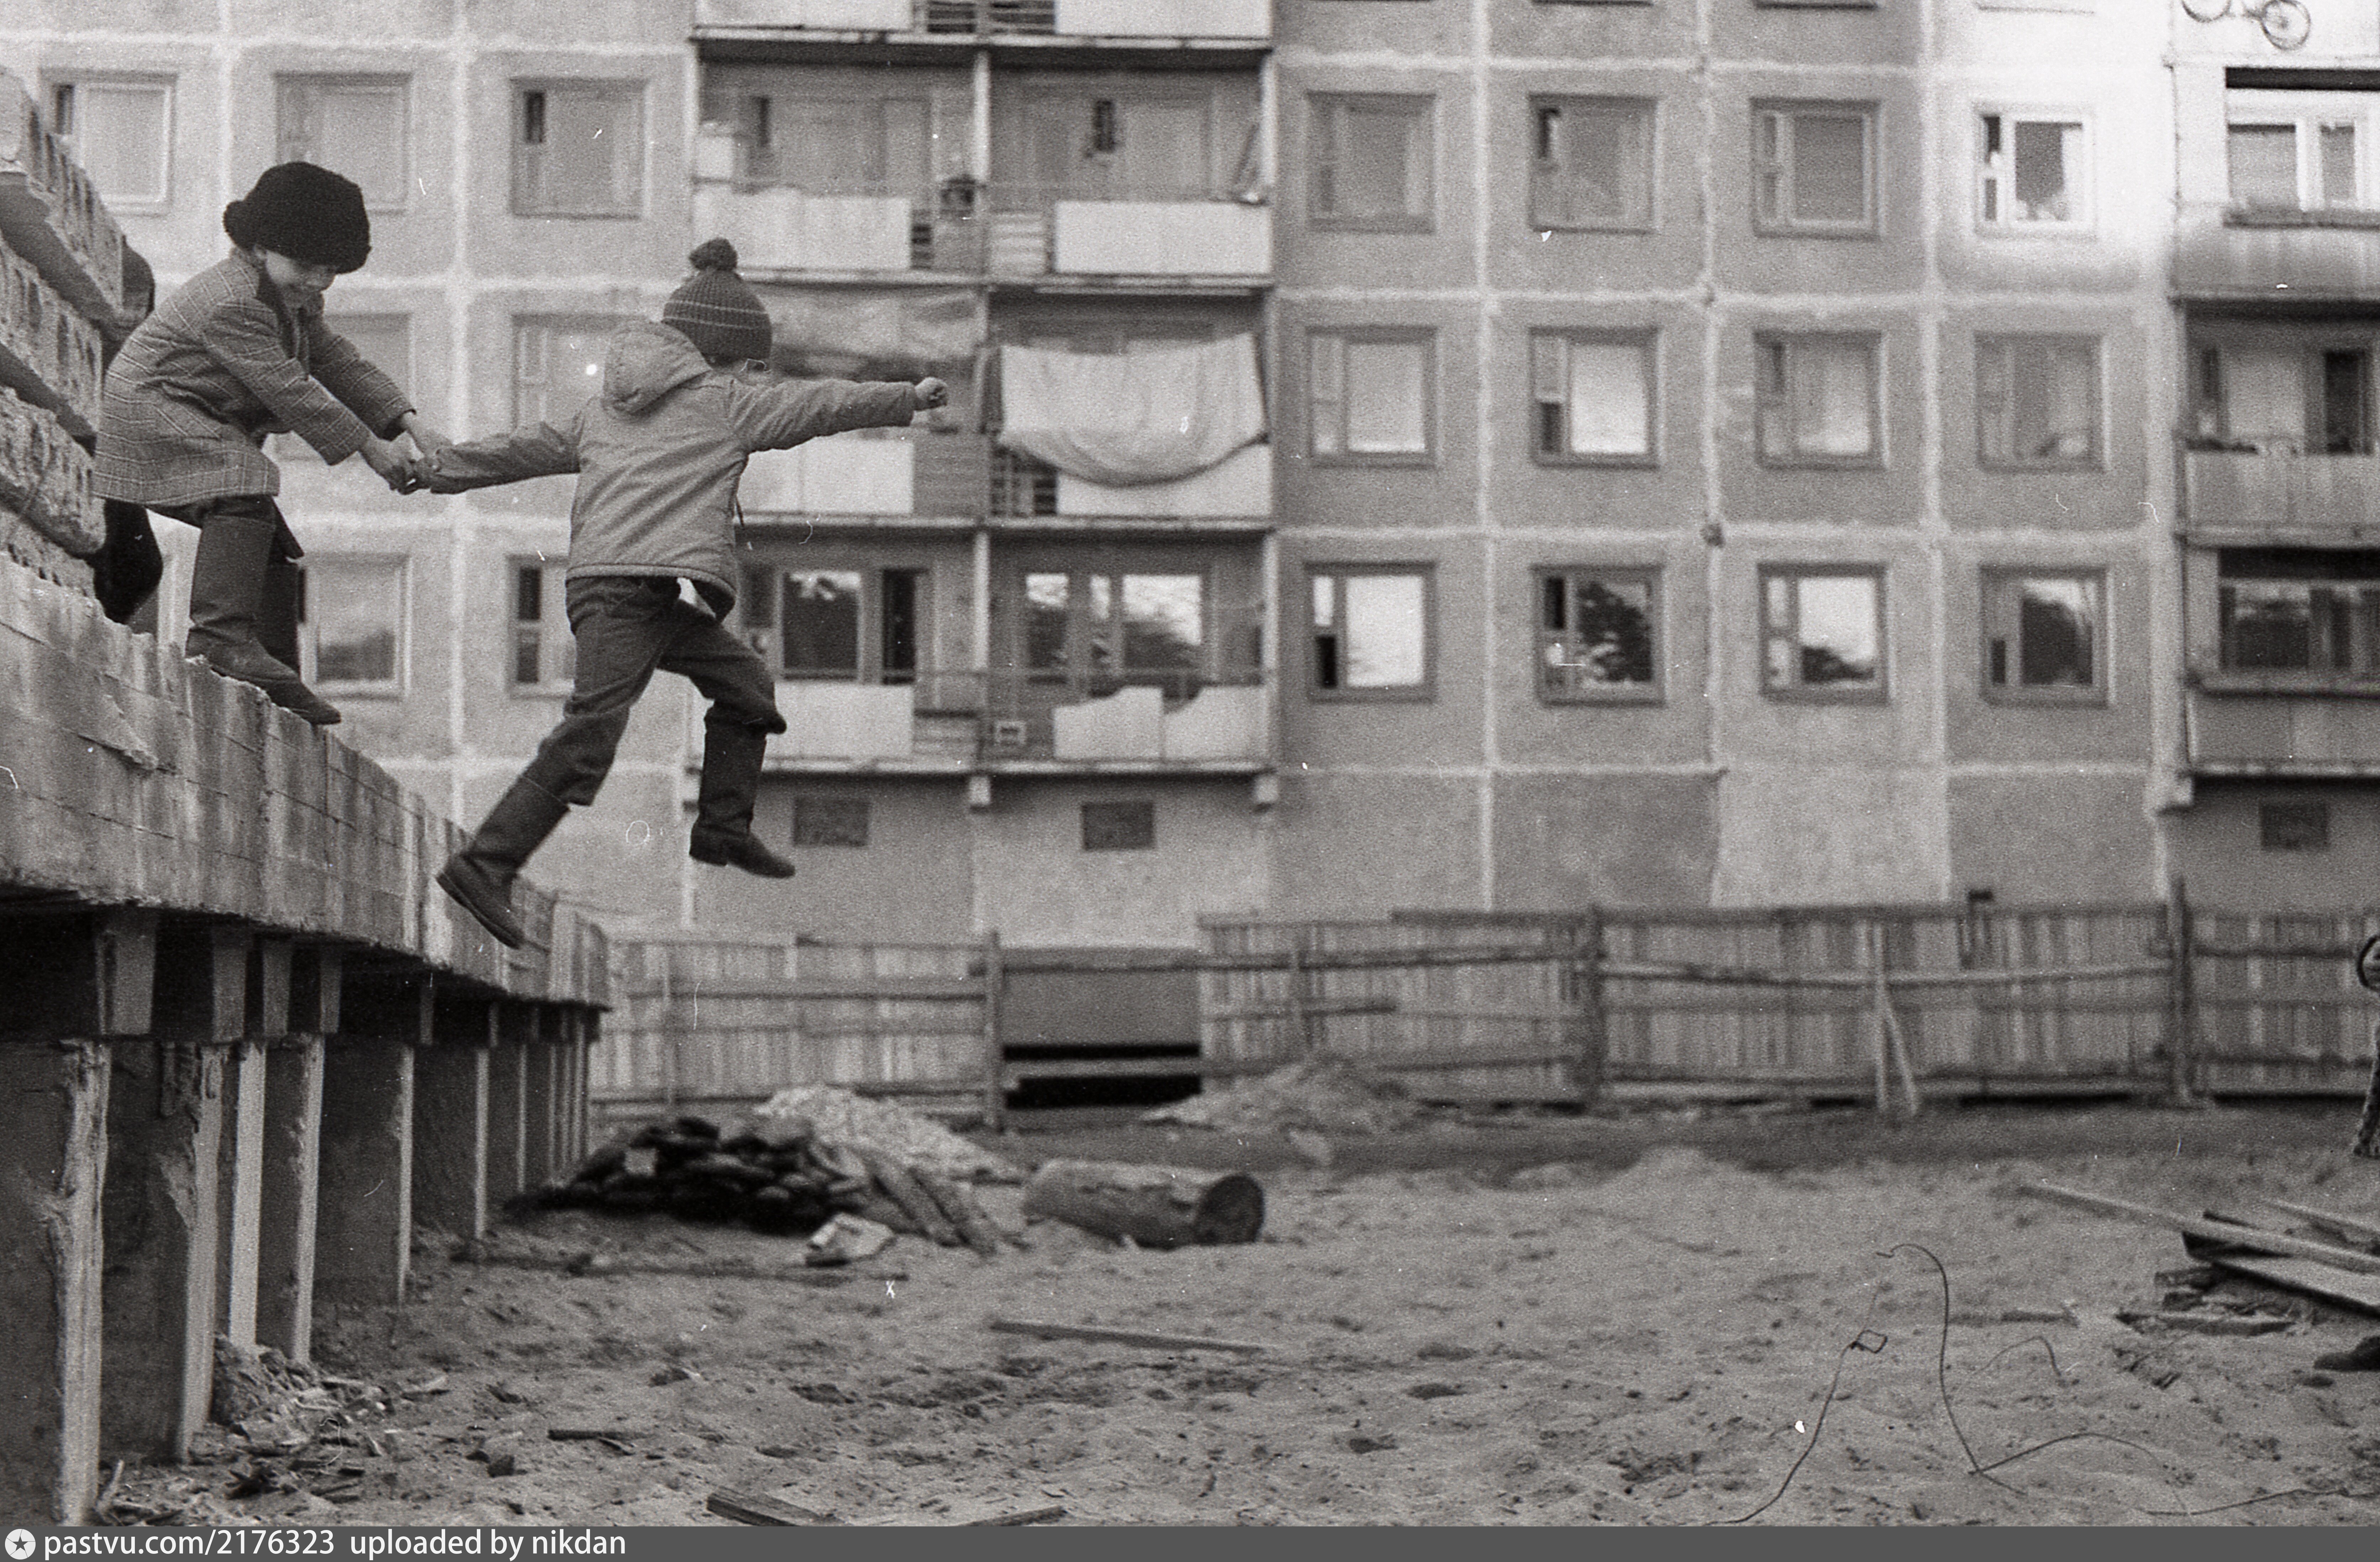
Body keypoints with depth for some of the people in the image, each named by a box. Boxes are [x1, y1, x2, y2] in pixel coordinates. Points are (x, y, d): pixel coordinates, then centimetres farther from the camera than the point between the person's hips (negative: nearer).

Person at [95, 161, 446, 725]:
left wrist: (411, 424, -6)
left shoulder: (294, 300, 8)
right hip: (149, 406, -11)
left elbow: (338, 363, 6)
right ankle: (221, 634, -44)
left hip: (200, 427, 11)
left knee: (272, 546, 8)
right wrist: (369, 447, -24)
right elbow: (289, 389, -28)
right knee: (244, 491, -34)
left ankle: (277, 678, 13)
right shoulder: (232, 303, -26)